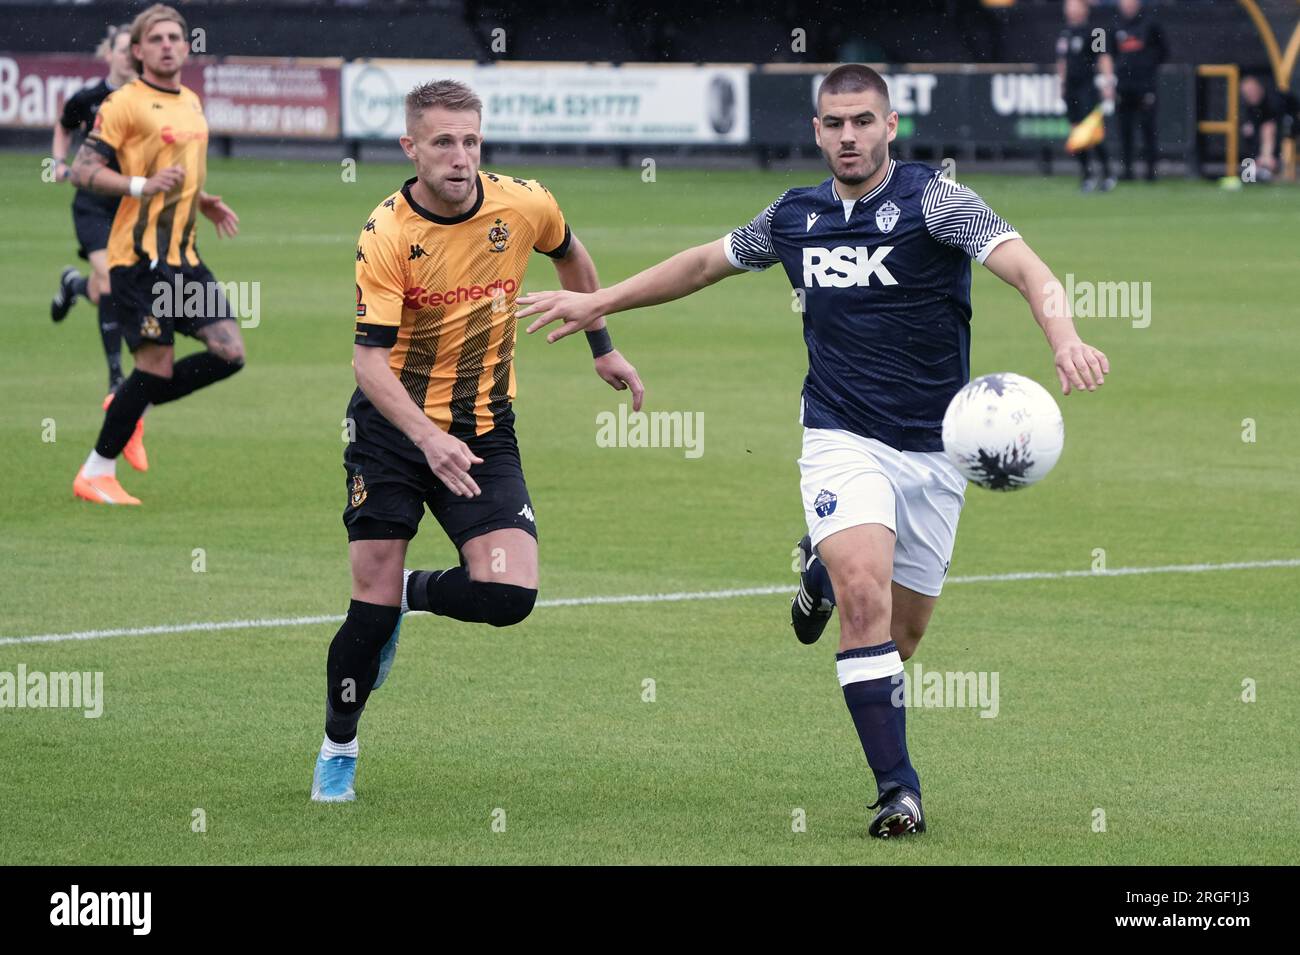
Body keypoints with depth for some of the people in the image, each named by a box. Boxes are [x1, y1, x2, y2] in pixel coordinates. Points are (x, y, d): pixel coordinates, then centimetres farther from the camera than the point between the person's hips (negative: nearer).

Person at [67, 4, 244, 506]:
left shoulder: (191, 102, 17)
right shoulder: (124, 103, -8)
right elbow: (83, 171, -12)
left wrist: (205, 202, 15)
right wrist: (143, 186, -24)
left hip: (184, 256, 8)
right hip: (139, 254, -8)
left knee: (229, 353, -1)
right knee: (156, 363, -9)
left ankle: (131, 406, 17)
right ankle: (95, 474, 4)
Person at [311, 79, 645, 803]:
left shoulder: (524, 205, -8)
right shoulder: (387, 234, -16)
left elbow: (570, 255, 17)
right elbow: (371, 359, -20)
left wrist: (603, 346, 22)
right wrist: (428, 439, -34)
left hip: (484, 431, 2)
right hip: (393, 425, -2)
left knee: (510, 594, -16)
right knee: (372, 600, -5)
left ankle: (413, 594, 18)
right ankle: (338, 751, 19)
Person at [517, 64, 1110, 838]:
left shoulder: (934, 199, -10)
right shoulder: (794, 217, 4)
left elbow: (1025, 266, -24)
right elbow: (707, 262, 22)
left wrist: (1065, 339, -44)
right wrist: (599, 302, 24)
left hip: (934, 450, -1)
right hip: (844, 441, 1)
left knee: (901, 638, 8)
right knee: (866, 598, -24)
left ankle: (825, 572, 42)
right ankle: (898, 788, -18)